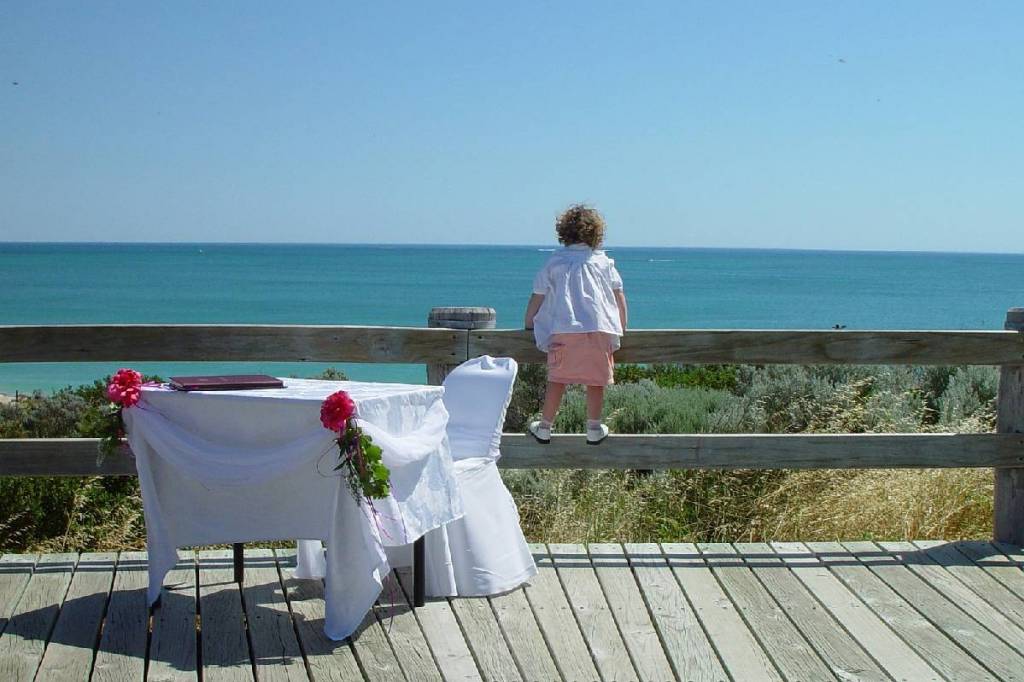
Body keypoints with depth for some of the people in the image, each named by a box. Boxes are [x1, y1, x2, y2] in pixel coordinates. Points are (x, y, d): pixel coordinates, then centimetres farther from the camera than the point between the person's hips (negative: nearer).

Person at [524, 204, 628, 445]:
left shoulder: (555, 261, 10)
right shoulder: (603, 261, 13)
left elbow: (537, 297, 11)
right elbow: (619, 296, 13)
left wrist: (528, 325, 23)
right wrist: (622, 328, 23)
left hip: (563, 329, 0)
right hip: (599, 328, 0)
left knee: (557, 379, 7)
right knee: (595, 381, 8)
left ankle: (544, 427, 12)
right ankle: (594, 429, 13)